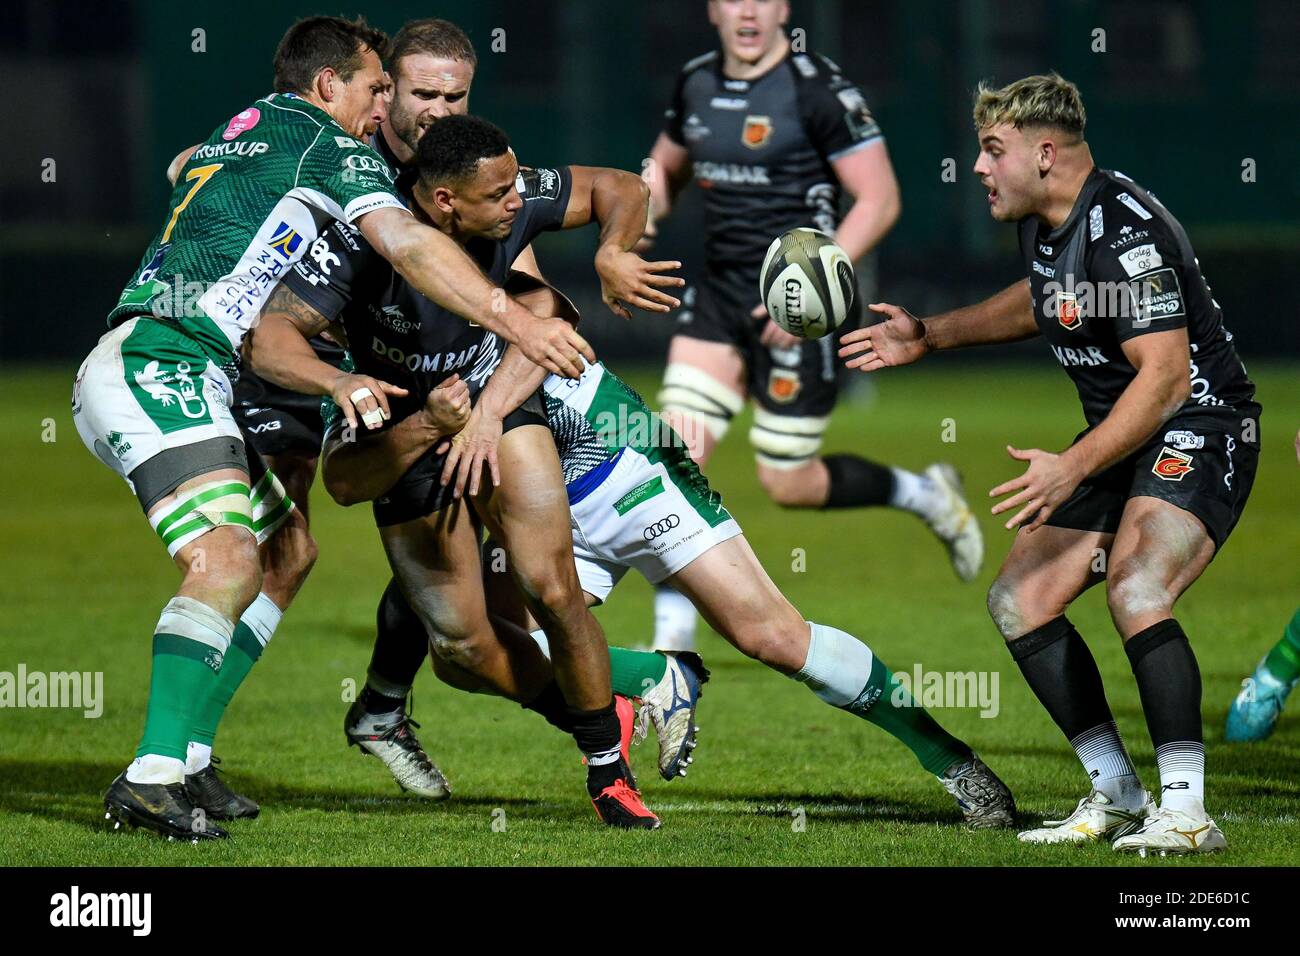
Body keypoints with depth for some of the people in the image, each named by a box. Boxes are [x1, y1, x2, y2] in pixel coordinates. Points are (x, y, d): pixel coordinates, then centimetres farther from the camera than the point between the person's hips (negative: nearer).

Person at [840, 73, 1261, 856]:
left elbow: (1166, 376, -29)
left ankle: (1187, 812, -23)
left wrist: (1074, 467, -34)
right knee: (1018, 600, 5)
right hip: (1120, 438, 10)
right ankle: (1118, 797, 12)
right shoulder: (1042, 223, 5)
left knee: (1136, 592, -31)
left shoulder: (1126, 231, -24)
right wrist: (932, 336, 25)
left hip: (1199, 427, -10)